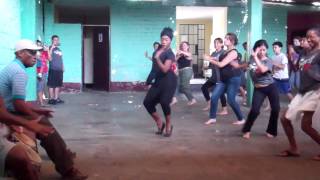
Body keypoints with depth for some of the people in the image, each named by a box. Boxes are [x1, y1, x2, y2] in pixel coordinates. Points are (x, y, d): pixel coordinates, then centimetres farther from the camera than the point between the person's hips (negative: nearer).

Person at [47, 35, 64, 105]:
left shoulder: (59, 49, 18)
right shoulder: (51, 48, -4)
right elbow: (50, 59, -16)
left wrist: (63, 67, 17)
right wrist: (51, 48, -20)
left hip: (60, 70, 8)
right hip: (53, 69, -7)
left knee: (58, 85, 11)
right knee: (51, 85, -5)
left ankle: (56, 98, 17)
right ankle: (51, 99, -2)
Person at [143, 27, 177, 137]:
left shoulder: (170, 54, -13)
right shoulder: (159, 50, 11)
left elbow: (165, 69, -25)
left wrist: (157, 58, -25)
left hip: (169, 81, -8)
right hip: (158, 80, 8)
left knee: (164, 102, -21)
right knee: (147, 102, 0)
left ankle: (168, 126, 3)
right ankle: (159, 123, 15)